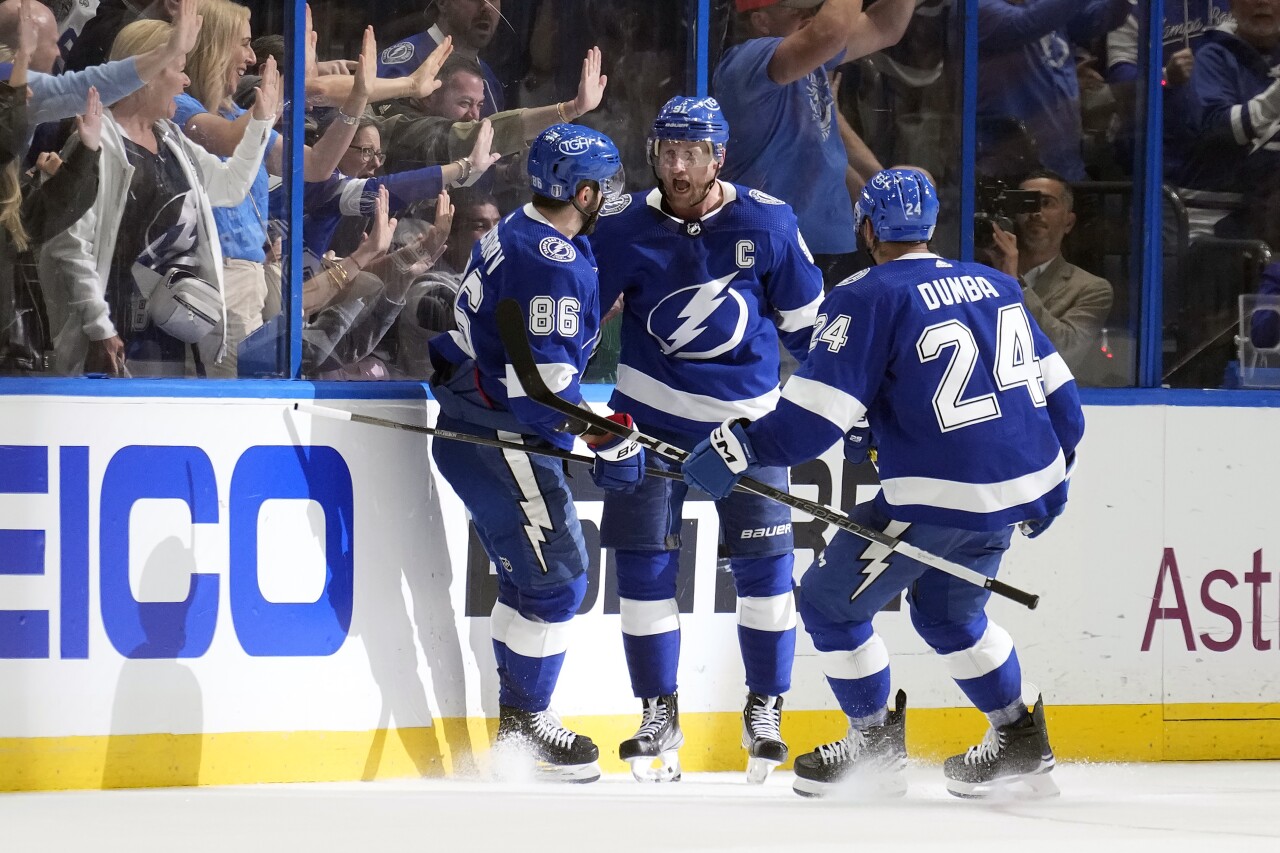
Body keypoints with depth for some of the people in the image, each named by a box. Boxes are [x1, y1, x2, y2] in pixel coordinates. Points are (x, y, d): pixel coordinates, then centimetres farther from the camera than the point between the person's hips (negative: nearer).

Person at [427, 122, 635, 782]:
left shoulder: (516, 235, 12)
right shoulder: (552, 262, -21)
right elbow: (545, 378, -25)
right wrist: (611, 443, -19)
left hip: (472, 425, 11)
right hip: (499, 440, -11)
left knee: (529, 576, 17)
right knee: (556, 576, -4)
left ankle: (516, 725, 23)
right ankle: (528, 719, 4)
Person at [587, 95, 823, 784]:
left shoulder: (767, 223, -8)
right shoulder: (624, 228, -9)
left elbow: (806, 321, 3)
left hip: (746, 416, 0)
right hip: (651, 414, 0)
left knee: (763, 564, -2)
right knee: (643, 564, -2)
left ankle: (764, 710, 14)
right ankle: (658, 715, 10)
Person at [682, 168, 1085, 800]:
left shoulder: (869, 298, -8)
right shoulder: (994, 285, 13)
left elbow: (816, 414, -16)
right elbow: (1054, 388, 17)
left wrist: (736, 450, -11)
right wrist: (1051, 480, 29)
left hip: (940, 496, -8)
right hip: (1021, 482, 8)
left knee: (831, 601, 9)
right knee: (948, 612, 28)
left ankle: (875, 746, 14)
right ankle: (1020, 744, 29)